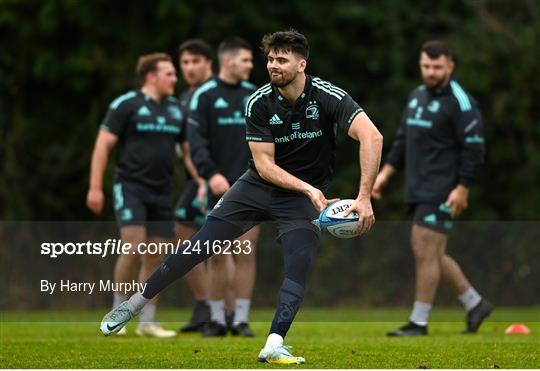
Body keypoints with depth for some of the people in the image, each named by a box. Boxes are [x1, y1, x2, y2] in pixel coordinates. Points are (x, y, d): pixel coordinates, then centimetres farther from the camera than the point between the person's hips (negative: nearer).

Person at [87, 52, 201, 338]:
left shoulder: (176, 110, 12)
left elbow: (188, 151, 17)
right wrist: (95, 187, -10)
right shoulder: (126, 105, -4)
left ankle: (147, 322, 11)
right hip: (130, 186, -6)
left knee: (156, 258, 4)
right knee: (134, 247, -18)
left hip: (162, 193, 6)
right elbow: (103, 145, -5)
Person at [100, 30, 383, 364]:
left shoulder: (328, 97, -20)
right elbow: (264, 164, -13)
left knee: (300, 261, -25)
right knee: (200, 246, -3)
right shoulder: (259, 103, -13)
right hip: (260, 186, 2)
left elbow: (372, 137, -32)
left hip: (306, 194, -1)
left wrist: (365, 198, -40)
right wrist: (307, 188, -28)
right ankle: (135, 303, 10)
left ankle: (274, 345, -26)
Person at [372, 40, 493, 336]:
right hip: (419, 190, 9)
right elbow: (403, 140, 22)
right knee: (431, 255, 11)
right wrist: (386, 172, 12)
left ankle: (419, 322, -4)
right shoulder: (417, 96, 15)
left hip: (443, 192, -9)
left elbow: (474, 148, -14)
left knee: (425, 252, -9)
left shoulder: (460, 102, -11)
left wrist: (462, 189, -19)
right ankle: (475, 304, 23)